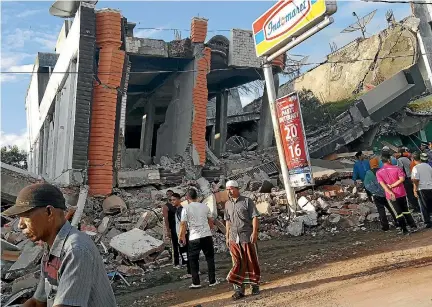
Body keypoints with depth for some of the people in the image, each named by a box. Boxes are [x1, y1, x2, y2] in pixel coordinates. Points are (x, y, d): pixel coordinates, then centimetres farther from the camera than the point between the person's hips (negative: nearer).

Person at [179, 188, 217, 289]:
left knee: (193, 260, 10)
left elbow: (183, 224, -8)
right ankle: (212, 281, 15)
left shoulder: (186, 209, -6)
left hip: (194, 238, -3)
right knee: (210, 258, 13)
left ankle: (196, 283, 12)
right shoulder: (205, 206, 5)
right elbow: (211, 221, 11)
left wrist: (181, 236, 4)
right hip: (207, 235, 3)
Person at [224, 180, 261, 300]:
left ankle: (255, 286, 20)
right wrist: (227, 237, 14)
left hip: (247, 236, -4)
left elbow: (254, 217, -6)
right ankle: (239, 289, 8)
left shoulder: (247, 201, -2)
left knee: (251, 262, 5)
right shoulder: (227, 204, 13)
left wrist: (254, 232, -15)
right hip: (234, 238, 4)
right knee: (237, 263, 3)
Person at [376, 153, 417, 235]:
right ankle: (413, 225, 27)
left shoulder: (378, 172, -4)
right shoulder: (397, 168, -6)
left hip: (390, 195, 0)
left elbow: (382, 184, -14)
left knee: (398, 213, 7)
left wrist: (391, 193, -21)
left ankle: (405, 230, 8)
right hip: (401, 193, 0)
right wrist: (393, 185, -14)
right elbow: (402, 179, -18)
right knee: (406, 210, 20)